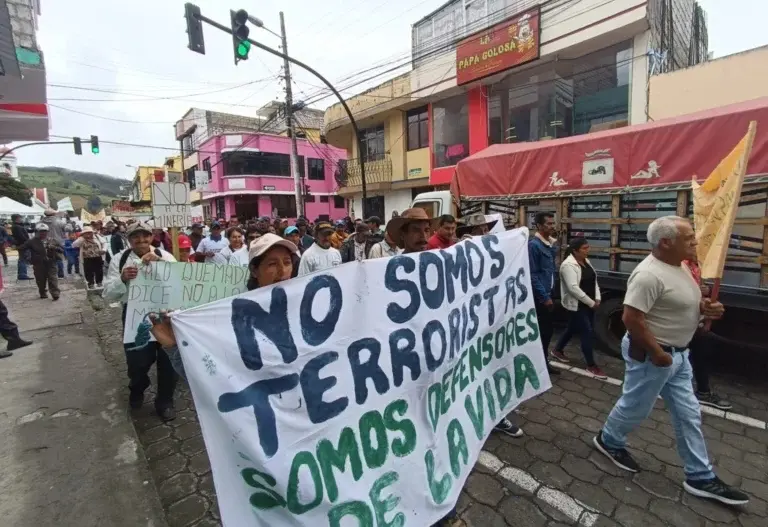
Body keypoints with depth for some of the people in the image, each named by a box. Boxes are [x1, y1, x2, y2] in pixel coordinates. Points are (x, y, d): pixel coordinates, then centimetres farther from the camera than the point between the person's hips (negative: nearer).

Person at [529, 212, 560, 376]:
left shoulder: (551, 243, 10)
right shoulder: (534, 245, -17)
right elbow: (532, 275, -20)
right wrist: (545, 297, -18)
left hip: (548, 294, 9)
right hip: (539, 296, -9)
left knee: (548, 329, 16)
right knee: (541, 331, 1)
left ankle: (544, 362, 29)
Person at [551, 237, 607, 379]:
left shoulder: (586, 261, 9)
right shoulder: (568, 265, -20)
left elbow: (594, 280, 13)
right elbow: (573, 288, -25)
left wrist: (597, 298, 0)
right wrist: (591, 303, -20)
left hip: (588, 304, 9)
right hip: (576, 305, -9)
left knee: (573, 329, 18)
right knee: (587, 332, -4)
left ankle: (557, 351, 35)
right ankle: (591, 365, 8)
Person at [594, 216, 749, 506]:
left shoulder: (679, 265, 6)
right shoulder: (649, 274, -27)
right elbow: (631, 318, -30)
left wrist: (704, 306, -2)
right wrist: (656, 352, -24)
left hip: (678, 353, 10)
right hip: (651, 355, -10)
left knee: (688, 414, 17)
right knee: (635, 407, 10)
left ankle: (700, 477, 31)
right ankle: (608, 440, 35)